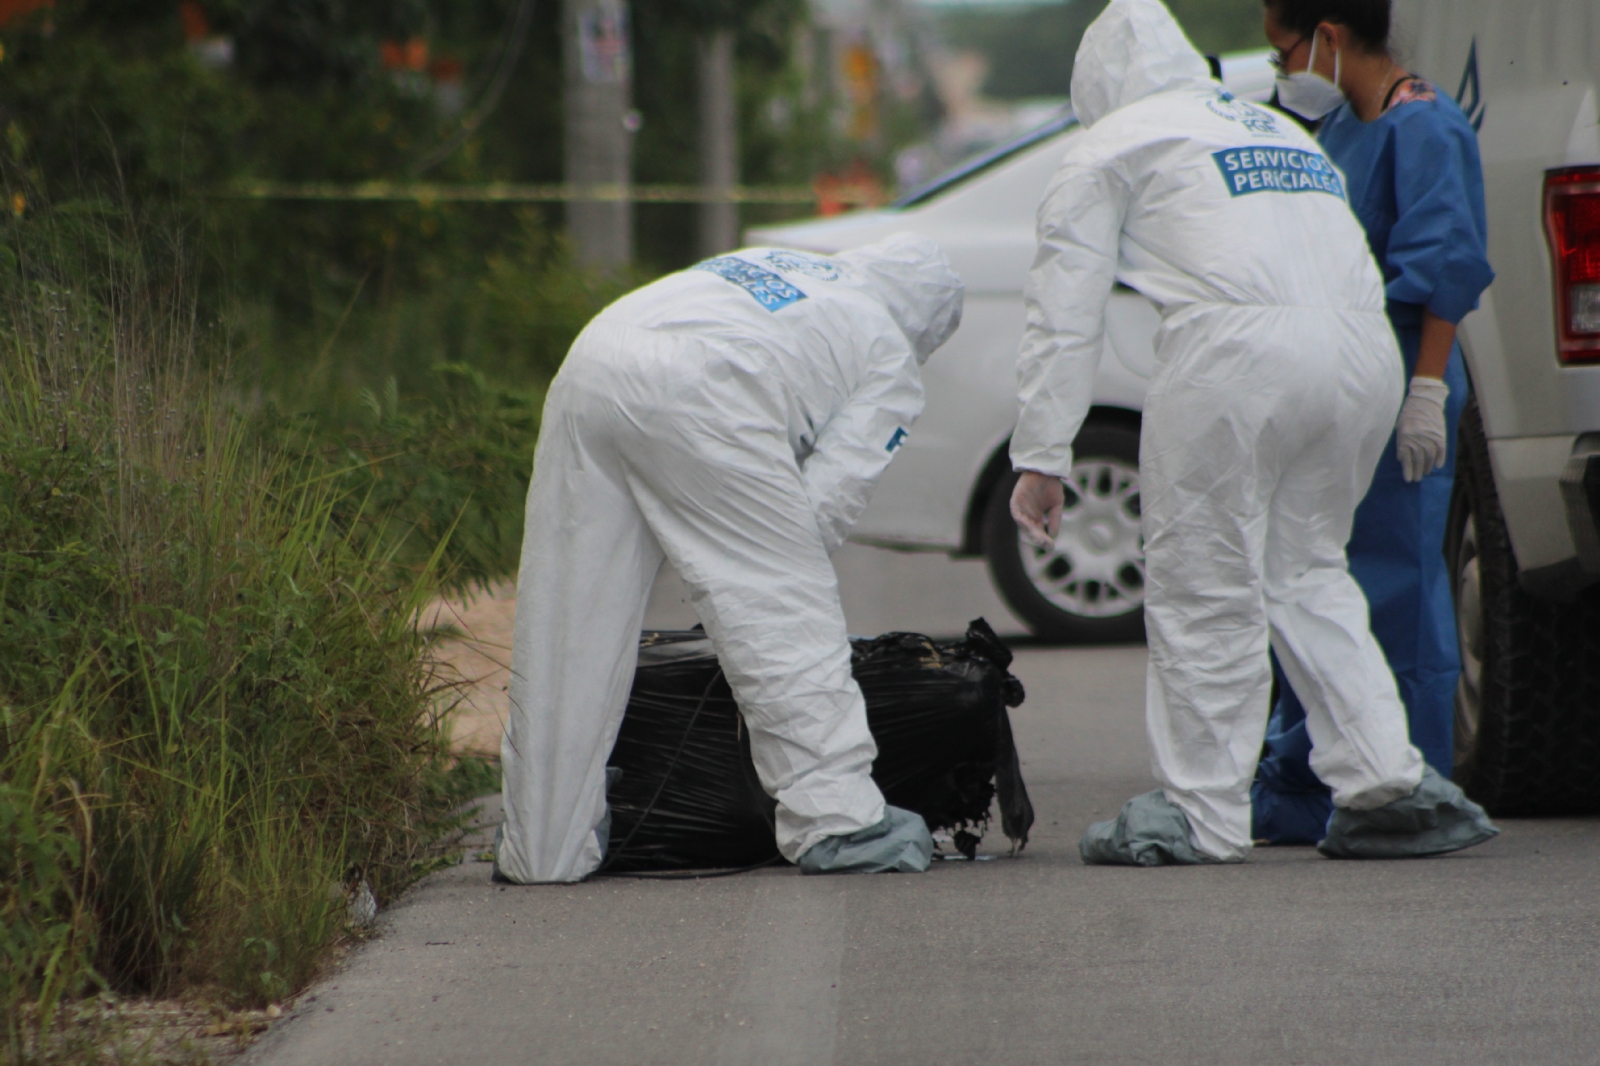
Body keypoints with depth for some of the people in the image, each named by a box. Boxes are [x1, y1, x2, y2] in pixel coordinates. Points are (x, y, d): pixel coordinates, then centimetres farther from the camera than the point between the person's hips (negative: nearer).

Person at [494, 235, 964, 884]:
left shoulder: (764, 265, 40)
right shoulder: (892, 360, 20)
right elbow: (828, 499, 9)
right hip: (697, 395, -6)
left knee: (566, 626, 10)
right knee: (788, 615, 6)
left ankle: (542, 848, 15)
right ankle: (836, 818, 4)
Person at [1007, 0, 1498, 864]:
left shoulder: (1111, 148, 16)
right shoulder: (1283, 131, 34)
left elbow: (1065, 315, 10)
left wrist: (1041, 458, 9)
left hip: (1238, 351, -6)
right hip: (1366, 349, 6)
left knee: (1204, 588, 3)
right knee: (1305, 570, 19)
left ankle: (1202, 816, 8)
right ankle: (1387, 781, 11)